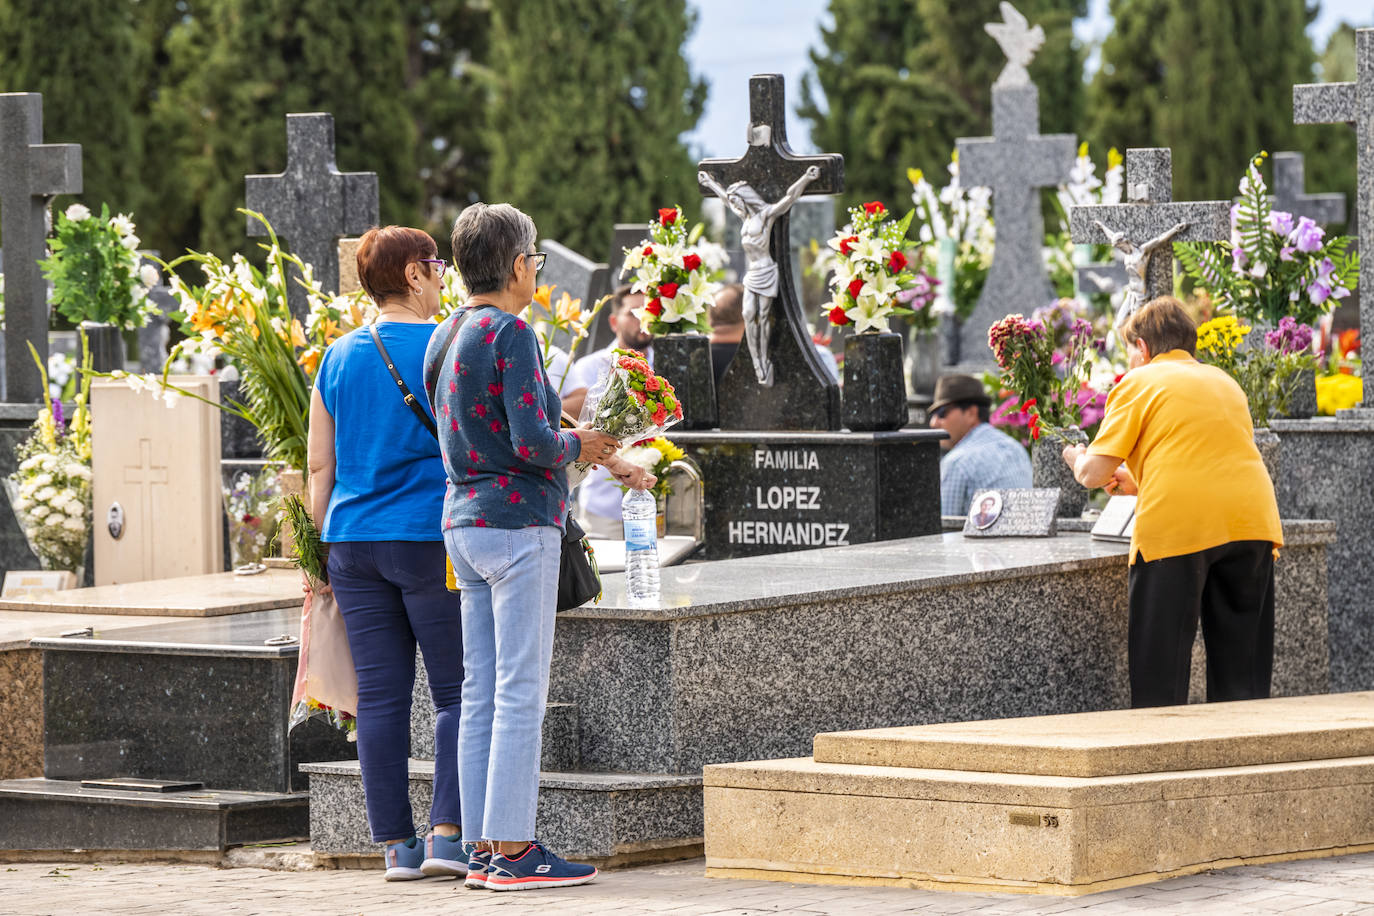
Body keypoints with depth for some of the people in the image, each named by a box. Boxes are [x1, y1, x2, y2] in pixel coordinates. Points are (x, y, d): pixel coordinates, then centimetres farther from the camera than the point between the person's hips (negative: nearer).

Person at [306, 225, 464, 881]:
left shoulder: (339, 357, 10)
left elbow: (320, 467, 12)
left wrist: (326, 547, 19)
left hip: (354, 539, 5)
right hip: (433, 540, -5)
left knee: (380, 697, 5)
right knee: (458, 691, 1)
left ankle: (396, 844, 6)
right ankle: (448, 834, -8)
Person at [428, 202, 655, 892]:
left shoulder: (446, 337, 14)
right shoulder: (511, 334, -13)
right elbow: (534, 443, -21)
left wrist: (607, 458, 24)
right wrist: (579, 445, 1)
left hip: (466, 524, 9)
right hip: (519, 527, -9)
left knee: (480, 693, 9)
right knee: (520, 692, -6)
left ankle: (481, 848, 10)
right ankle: (513, 849, -5)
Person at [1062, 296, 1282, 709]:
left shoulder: (1137, 384, 8)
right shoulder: (1225, 382, 26)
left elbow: (1094, 473, 2)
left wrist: (1077, 459, 24)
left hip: (1177, 526, -5)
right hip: (1252, 518, 5)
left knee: (1158, 675, 1)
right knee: (1241, 674, 10)